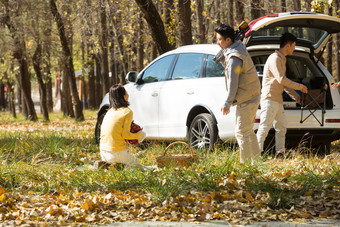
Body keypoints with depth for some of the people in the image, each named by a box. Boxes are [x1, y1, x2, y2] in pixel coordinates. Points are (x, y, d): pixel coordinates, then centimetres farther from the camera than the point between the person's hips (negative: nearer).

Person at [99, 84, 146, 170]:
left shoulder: (110, 111, 14)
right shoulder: (127, 111, -7)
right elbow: (125, 135, -10)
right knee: (140, 169, 12)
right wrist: (137, 135, 7)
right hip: (117, 152, -6)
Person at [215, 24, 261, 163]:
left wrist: (227, 104, -17)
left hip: (246, 100, -10)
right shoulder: (240, 48, 10)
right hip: (252, 97, 10)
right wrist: (223, 61, 7)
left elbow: (233, 83, -22)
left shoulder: (234, 57, -21)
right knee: (248, 131, 18)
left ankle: (245, 163, -4)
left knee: (241, 132, -6)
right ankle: (256, 160, 23)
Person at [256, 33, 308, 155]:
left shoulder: (281, 59, 20)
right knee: (265, 126, -13)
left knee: (281, 127, 10)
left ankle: (280, 153, 14)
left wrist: (294, 95, 18)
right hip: (269, 98, -10)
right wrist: (300, 87, -11)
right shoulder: (274, 58, -12)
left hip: (278, 101, 10)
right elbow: (281, 80, -20)